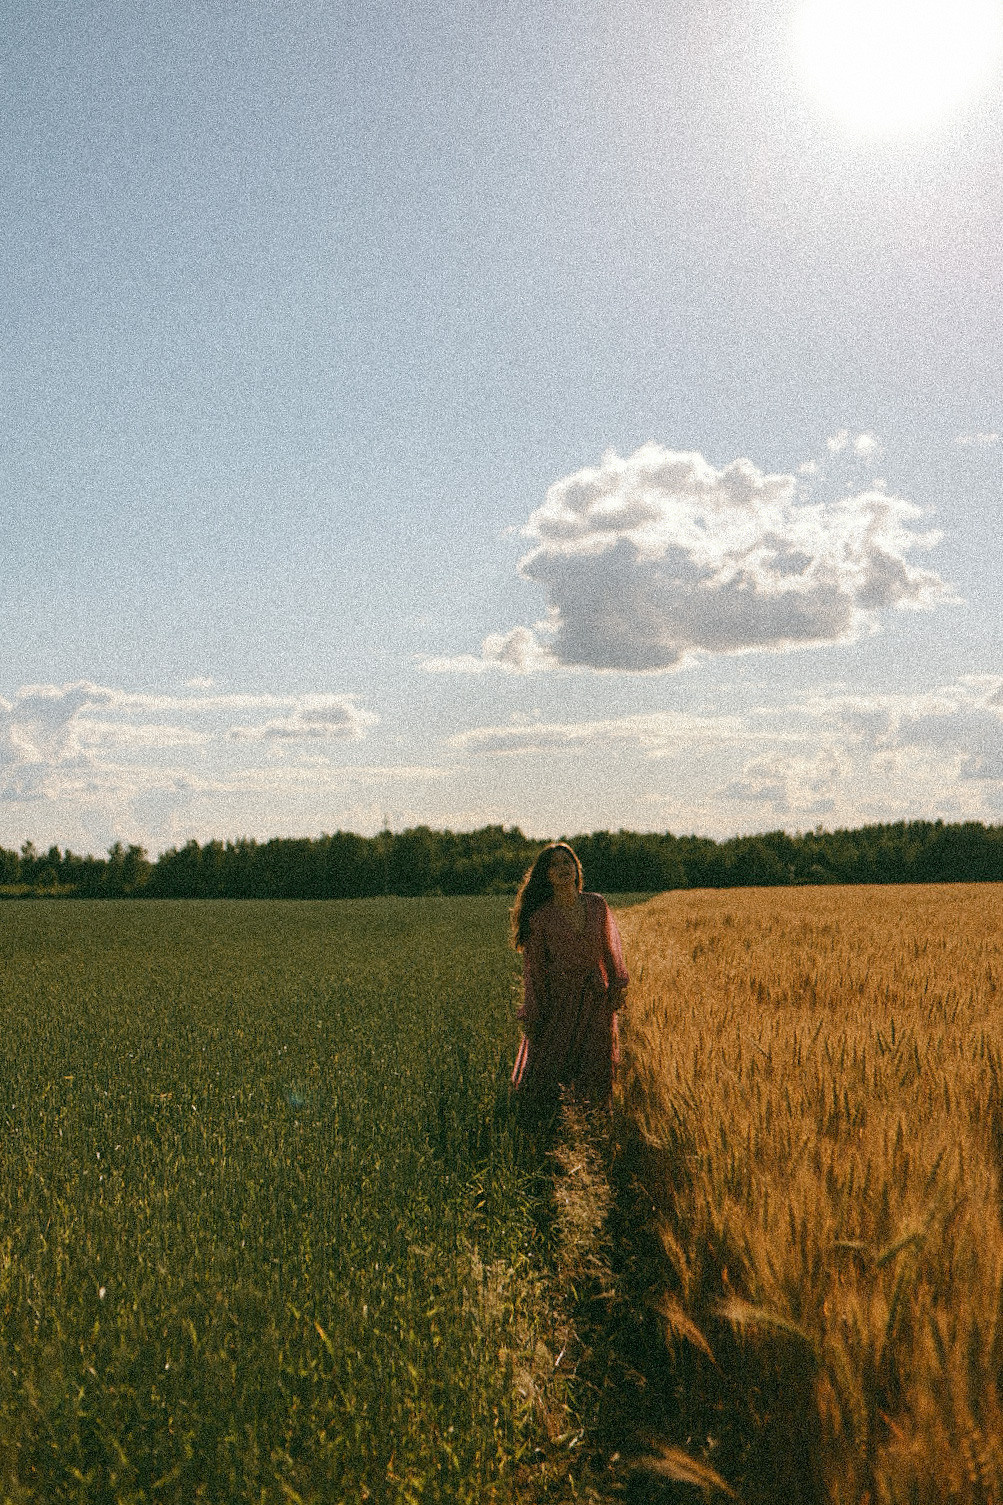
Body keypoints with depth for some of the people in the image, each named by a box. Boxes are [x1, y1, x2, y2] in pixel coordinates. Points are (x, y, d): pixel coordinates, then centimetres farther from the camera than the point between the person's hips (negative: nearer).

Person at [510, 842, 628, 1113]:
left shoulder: (597, 905, 1)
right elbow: (533, 968, -4)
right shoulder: (540, 917, -8)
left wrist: (617, 986, 8)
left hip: (595, 998, 3)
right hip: (557, 997, -2)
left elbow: (610, 949, 12)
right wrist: (532, 1013, -4)